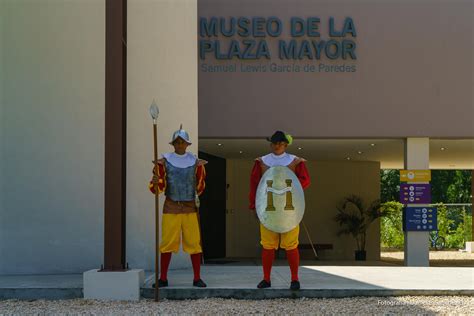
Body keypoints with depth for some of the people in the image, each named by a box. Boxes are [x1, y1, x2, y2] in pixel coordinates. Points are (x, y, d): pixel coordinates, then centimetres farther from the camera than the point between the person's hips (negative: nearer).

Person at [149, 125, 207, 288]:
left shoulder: (195, 162, 4)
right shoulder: (164, 161, 0)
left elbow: (200, 189, 7)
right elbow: (159, 188, -3)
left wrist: (201, 171, -6)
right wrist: (155, 182, -23)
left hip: (190, 208, 1)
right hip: (171, 208, -1)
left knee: (194, 243, -2)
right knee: (167, 243, -1)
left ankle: (197, 278, 7)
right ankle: (163, 278, 8)